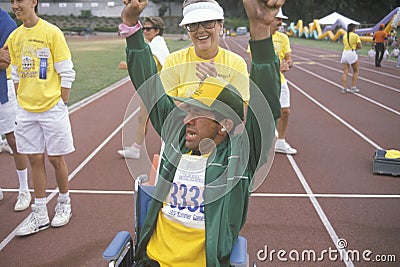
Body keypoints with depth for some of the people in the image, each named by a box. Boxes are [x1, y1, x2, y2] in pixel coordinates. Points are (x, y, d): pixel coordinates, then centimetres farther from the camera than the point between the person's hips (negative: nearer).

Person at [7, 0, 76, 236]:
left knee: (56, 158, 5)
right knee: (35, 159, 9)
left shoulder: (51, 32, -7)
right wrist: (22, 102, 9)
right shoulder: (14, 37, 9)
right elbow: (16, 74, 16)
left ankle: (64, 204, 26)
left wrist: (61, 105, -7)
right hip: (26, 110, 5)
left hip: (52, 108, -5)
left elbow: (67, 73, -7)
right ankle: (40, 214, 20)